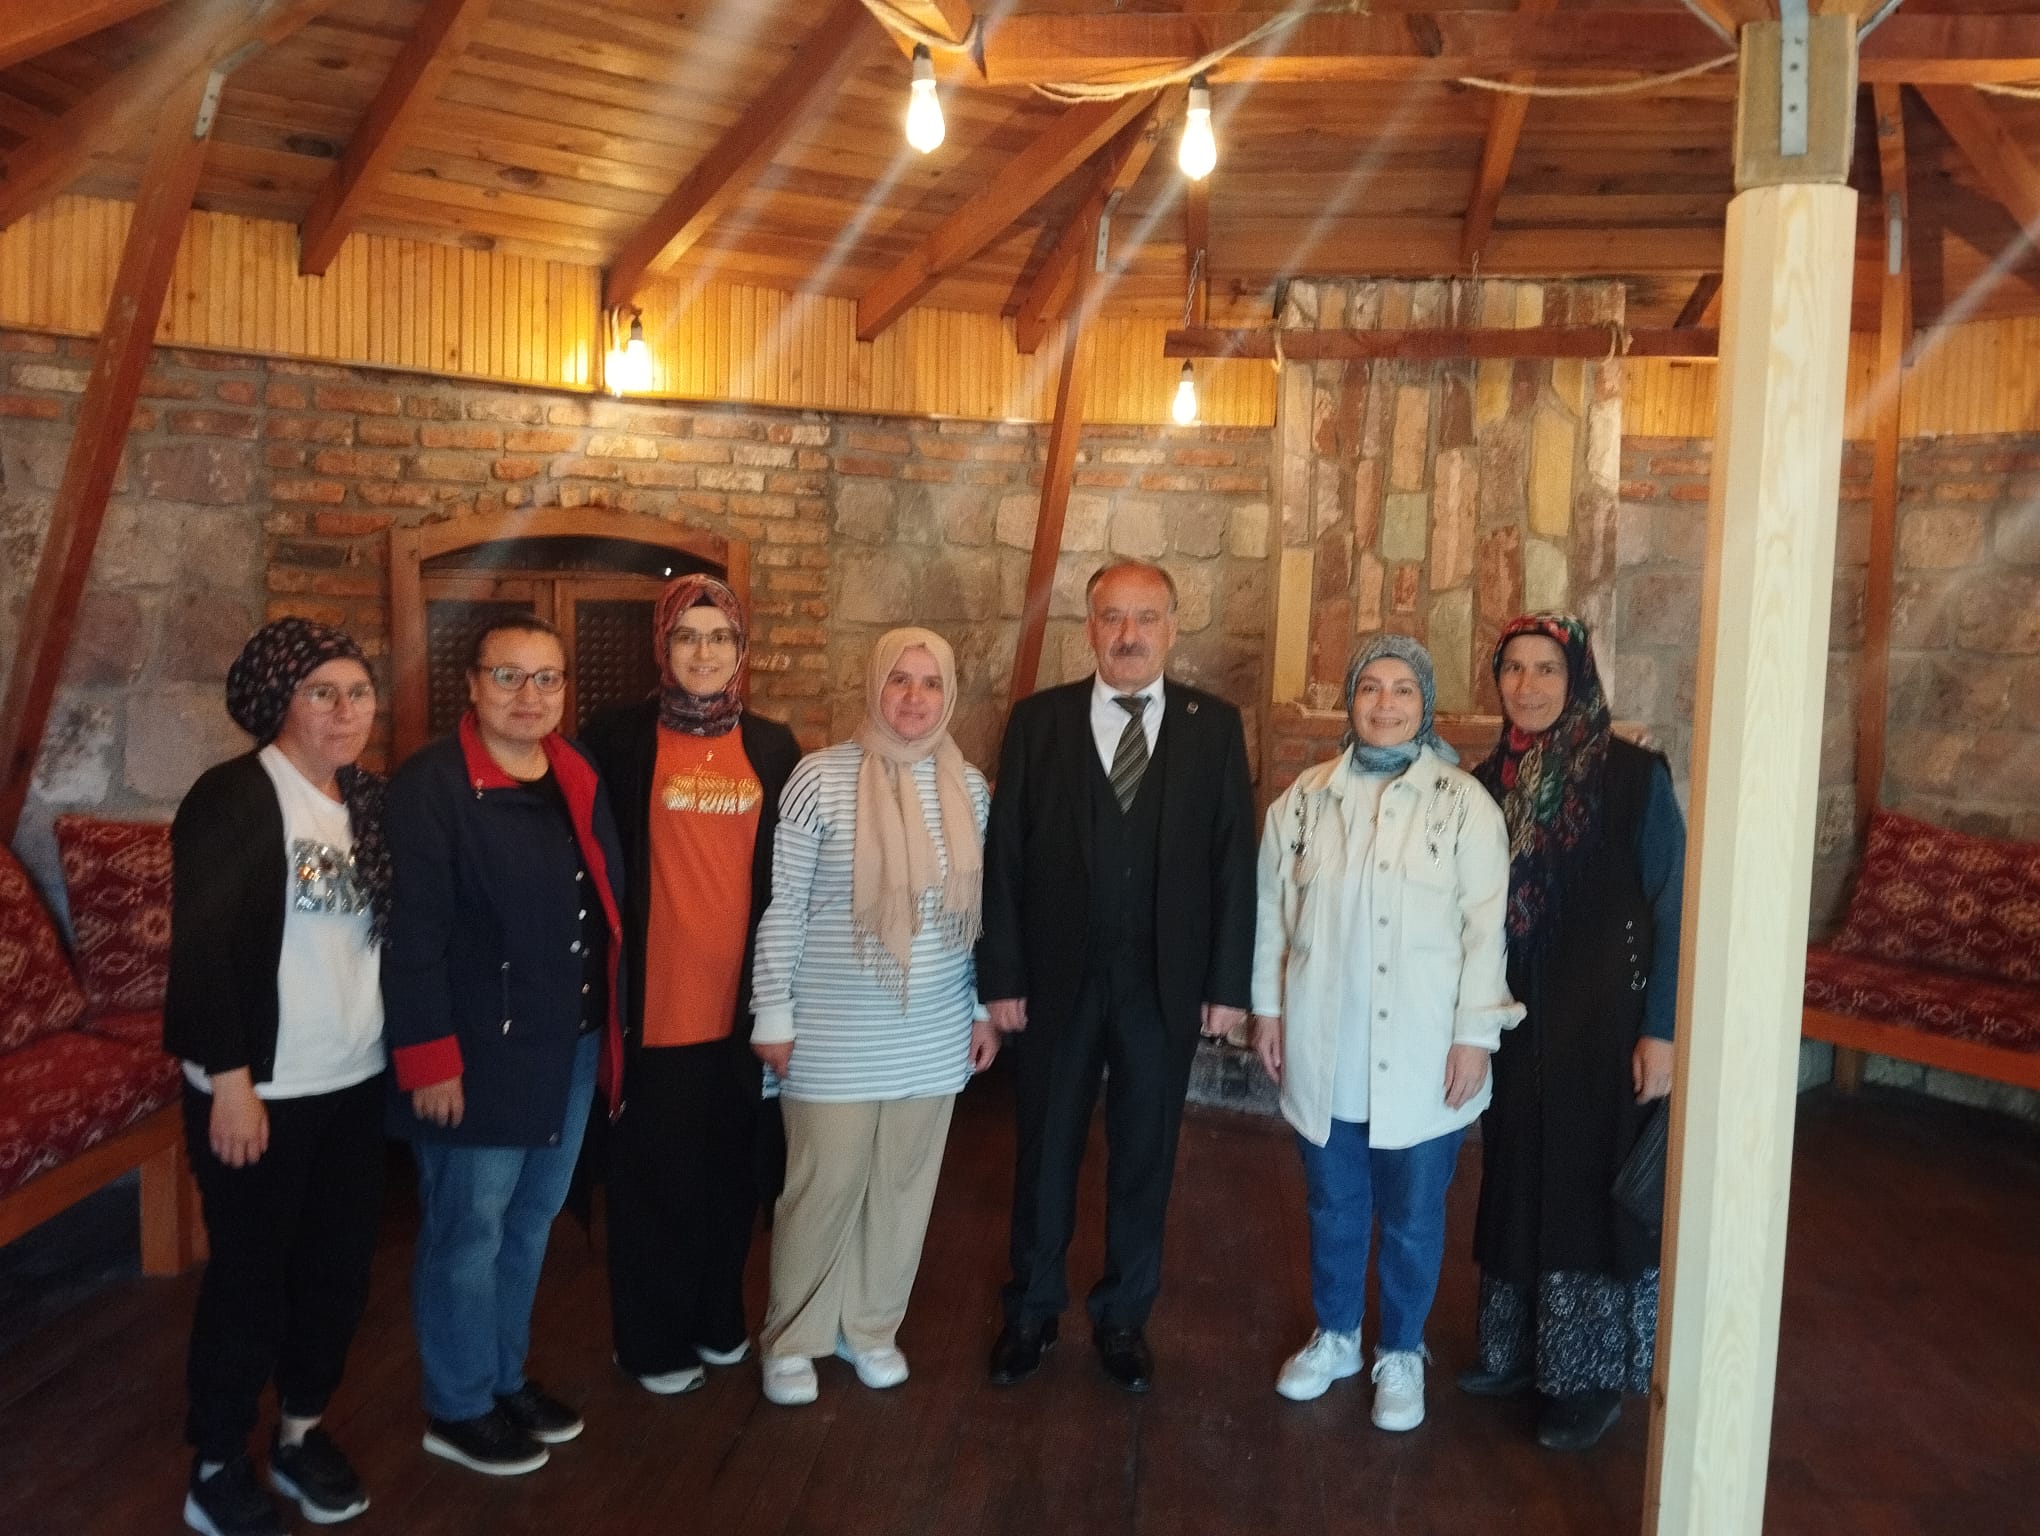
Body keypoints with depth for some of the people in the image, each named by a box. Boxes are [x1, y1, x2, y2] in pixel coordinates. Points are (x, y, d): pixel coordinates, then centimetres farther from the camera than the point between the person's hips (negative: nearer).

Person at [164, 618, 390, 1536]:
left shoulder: (367, 800, 7)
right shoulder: (232, 797, -13)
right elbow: (200, 949, -16)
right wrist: (229, 1079, -18)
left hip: (356, 1081, 6)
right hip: (263, 1090, -6)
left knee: (340, 1266, 15)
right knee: (250, 1278, 6)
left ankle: (301, 1430, 35)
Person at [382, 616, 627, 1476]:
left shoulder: (580, 779, 7)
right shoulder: (429, 786, -14)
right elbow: (412, 932, -18)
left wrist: (608, 1025, 11)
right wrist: (429, 1058, -20)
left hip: (571, 1045, 7)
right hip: (481, 1052, -7)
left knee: (531, 1221, 19)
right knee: (468, 1232, 7)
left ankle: (505, 1377, 37)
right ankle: (458, 1410, 25)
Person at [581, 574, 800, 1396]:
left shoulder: (772, 746, 6)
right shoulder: (619, 738, -4)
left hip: (745, 1003, 4)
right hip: (656, 1003, -3)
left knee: (732, 1170, 16)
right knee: (655, 1179, 9)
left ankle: (718, 1318, 36)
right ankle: (654, 1340, 28)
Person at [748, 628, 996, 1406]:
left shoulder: (968, 786, 3)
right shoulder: (820, 777, -11)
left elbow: (979, 906, 9)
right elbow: (781, 905, -8)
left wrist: (985, 1007, 10)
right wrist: (772, 1012, -8)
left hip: (933, 1034, 4)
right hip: (835, 1034, -4)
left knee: (903, 1184, 14)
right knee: (823, 1186, 4)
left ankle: (872, 1326, 34)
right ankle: (790, 1338, 27)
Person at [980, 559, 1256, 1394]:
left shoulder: (1215, 725, 1)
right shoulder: (1038, 720, 0)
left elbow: (1233, 858, -1)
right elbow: (1004, 854, -2)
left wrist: (1228, 982, -4)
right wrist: (1000, 975, -6)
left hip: (1166, 981, 0)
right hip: (1057, 975, 0)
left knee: (1144, 1155, 13)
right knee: (1045, 1149, 13)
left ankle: (1124, 1317, 31)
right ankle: (1032, 1310, 32)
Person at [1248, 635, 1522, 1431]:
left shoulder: (1463, 803, -6)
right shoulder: (1305, 798, 3)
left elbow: (1486, 927, -7)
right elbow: (1273, 910, 8)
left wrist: (1475, 1035, -10)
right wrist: (1268, 1007, 6)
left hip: (1421, 1054, -2)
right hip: (1324, 1050, 3)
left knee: (1412, 1215, 10)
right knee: (1332, 1205, 17)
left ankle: (1401, 1353, 31)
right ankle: (1334, 1336, 37)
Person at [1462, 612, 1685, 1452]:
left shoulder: (1632, 776, -10)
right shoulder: (1489, 782, 4)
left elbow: (1672, 909, -10)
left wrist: (1661, 1029, -14)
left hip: (1604, 1019, -4)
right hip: (1514, 1021, 5)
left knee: (1595, 1185, 5)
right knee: (1517, 1179, 14)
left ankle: (1592, 1375, 21)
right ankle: (1515, 1347, 30)